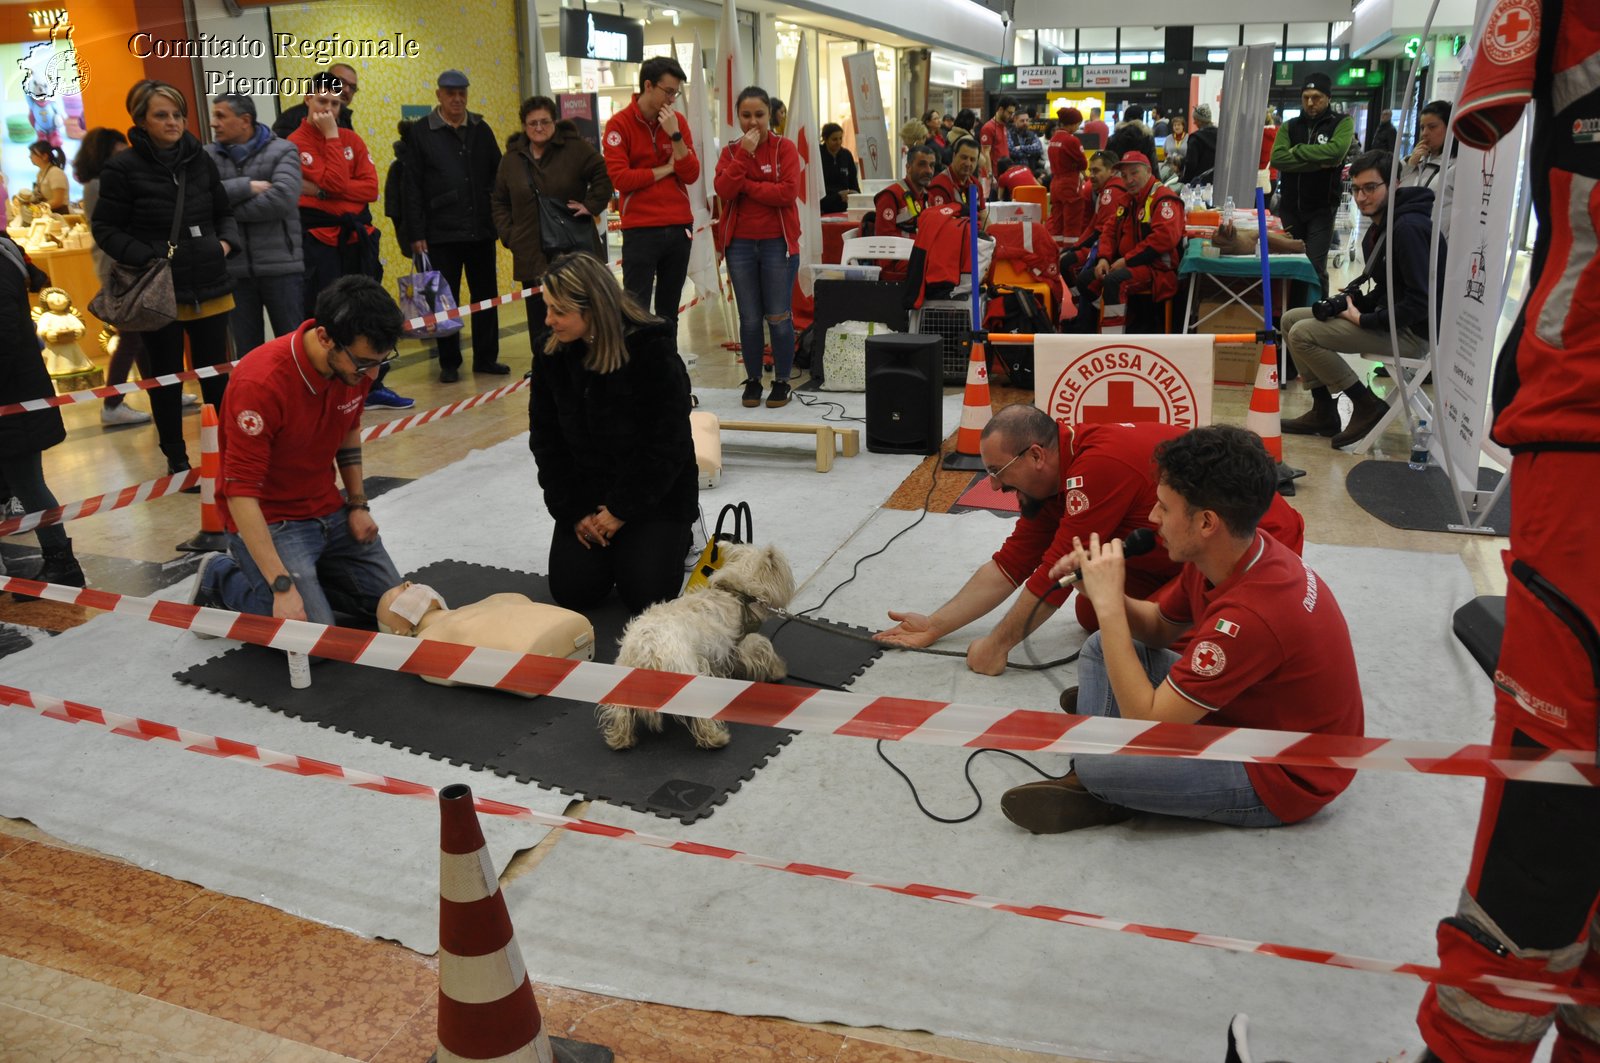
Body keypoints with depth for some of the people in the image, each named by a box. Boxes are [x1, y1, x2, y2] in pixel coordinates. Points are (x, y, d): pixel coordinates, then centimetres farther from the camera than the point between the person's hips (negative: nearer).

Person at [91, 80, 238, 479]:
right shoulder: (124, 168, -7)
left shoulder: (200, 159, 7)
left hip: (209, 286, 3)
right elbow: (106, 228, -6)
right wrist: (148, 260, -17)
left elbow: (224, 212, 18)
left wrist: (226, 242, -1)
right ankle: (176, 457, 20)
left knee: (216, 371, 11)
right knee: (166, 376, 9)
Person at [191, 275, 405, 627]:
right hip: (268, 519, -7)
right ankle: (224, 579, 5)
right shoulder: (261, 383, -30)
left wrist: (358, 504, 5)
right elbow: (241, 491, -28)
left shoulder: (355, 361, -9)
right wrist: (283, 585, -32)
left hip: (328, 509, 7)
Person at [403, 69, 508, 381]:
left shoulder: (481, 129, 9)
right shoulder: (421, 132, 0)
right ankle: (449, 363, 13)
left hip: (481, 229, 3)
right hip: (442, 232, -3)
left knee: (486, 296, 9)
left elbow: (498, 174, 11)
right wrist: (416, 233, -7)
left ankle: (486, 357, 20)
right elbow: (413, 187, -3)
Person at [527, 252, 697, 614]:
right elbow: (546, 439, 1)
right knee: (572, 591, -8)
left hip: (656, 492, -4)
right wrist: (571, 511, -7)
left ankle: (674, 537, 18)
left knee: (645, 594, -14)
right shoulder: (552, 354, -4)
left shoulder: (653, 350, -19)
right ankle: (615, 543, 22)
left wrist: (623, 510, -16)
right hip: (586, 493, 4)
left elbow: (667, 445, -17)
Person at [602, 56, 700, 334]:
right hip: (640, 231, -4)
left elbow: (691, 175, 2)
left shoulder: (678, 121, 9)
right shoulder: (620, 123, -3)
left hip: (679, 228, 4)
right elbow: (620, 178, -13)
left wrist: (675, 135, -9)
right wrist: (666, 169, -4)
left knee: (669, 311, 10)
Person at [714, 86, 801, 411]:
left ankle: (782, 381, 12)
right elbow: (723, 191, -9)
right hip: (740, 244, 3)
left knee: (778, 317, 0)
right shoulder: (730, 152, 8)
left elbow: (788, 191, -15)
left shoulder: (785, 148, -1)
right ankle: (753, 380, 17)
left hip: (778, 243, -2)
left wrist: (745, 185, -11)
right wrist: (744, 154, -15)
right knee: (749, 318, 6)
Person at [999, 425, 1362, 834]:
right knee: (1103, 647, 5)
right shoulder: (1229, 552, -8)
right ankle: (1090, 782, -7)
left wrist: (1107, 606, -28)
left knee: (1099, 761, -30)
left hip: (1283, 777, -9)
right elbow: (1159, 628, 10)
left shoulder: (1252, 613, -35)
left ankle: (1095, 781, 2)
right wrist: (1106, 592, -12)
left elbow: (1146, 724, -30)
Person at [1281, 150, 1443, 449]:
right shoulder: (1379, 227, 11)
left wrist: (1364, 320, -18)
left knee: (1303, 334, -19)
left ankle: (1368, 406, -7)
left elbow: (1422, 302, -25)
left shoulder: (1409, 228, -19)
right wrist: (1351, 301, -1)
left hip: (1414, 331, -10)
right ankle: (1324, 412, 9)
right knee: (1291, 319, 7)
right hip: (1388, 316, 10)